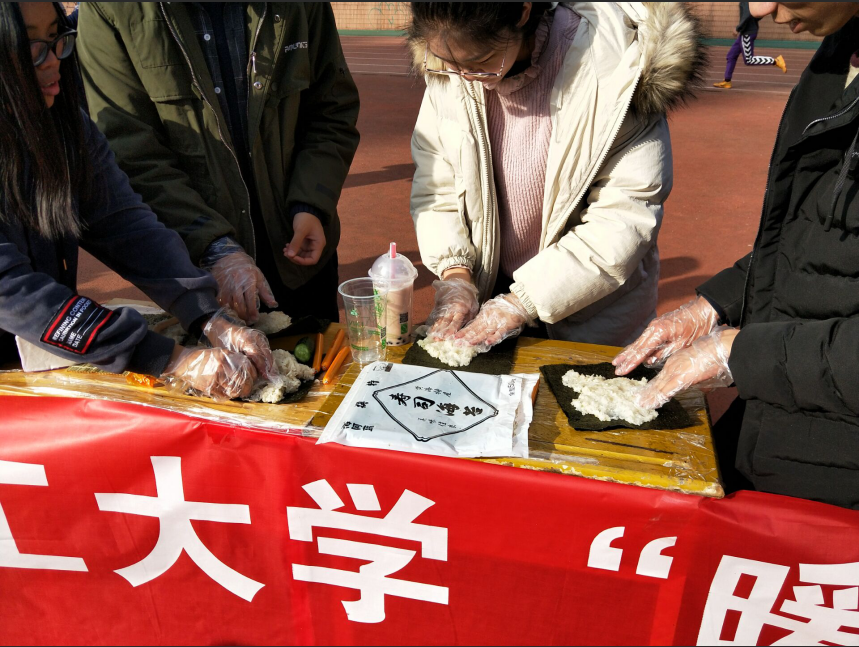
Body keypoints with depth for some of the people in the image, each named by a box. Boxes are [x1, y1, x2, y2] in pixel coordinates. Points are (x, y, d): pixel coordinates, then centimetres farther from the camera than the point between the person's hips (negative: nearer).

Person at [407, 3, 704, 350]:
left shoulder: (612, 66, -24)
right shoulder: (446, 73, -11)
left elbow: (625, 215, -24)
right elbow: (434, 187, -3)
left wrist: (522, 303, -26)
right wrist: (453, 273, -18)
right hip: (486, 289, 4)